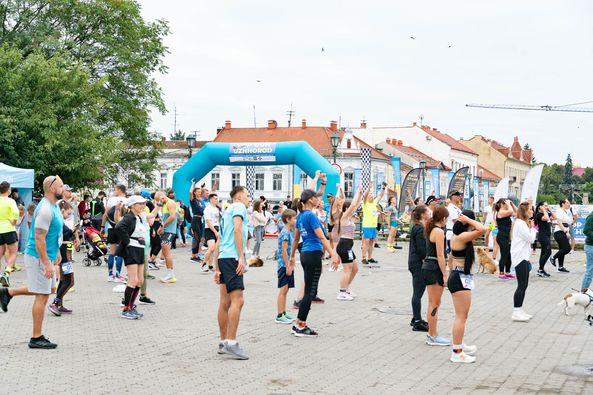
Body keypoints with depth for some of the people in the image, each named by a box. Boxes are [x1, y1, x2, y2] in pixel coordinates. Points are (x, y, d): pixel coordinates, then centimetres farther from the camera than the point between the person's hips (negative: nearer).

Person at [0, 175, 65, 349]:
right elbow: (39, 239, -25)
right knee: (42, 295, -3)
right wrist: (47, 264, -25)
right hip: (38, 257, -10)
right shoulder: (45, 210, -23)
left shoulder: (54, 206, 9)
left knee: (49, 289, 21)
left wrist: (57, 252, 22)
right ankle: (37, 338, 5)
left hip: (46, 256, 10)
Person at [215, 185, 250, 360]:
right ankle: (231, 343, -18)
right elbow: (237, 230, -17)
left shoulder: (227, 211, 26)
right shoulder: (239, 207, 0)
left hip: (223, 258, 10)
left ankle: (223, 342, 13)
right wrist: (241, 257, -20)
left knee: (225, 302, 10)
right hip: (232, 257, -10)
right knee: (237, 300, -14)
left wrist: (217, 269, 24)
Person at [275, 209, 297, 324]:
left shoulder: (289, 232, 14)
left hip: (287, 265, 9)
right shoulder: (285, 233, -15)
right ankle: (280, 316, -4)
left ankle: (283, 313, 20)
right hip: (284, 265, -9)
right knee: (283, 290, -6)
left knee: (285, 290, 13)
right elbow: (284, 251, -19)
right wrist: (288, 266, -19)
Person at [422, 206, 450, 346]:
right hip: (434, 269, -10)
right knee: (434, 303, -3)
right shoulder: (439, 231, -15)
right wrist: (445, 275, -18)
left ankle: (432, 334, 22)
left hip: (428, 267, 10)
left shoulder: (431, 230, 13)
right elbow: (440, 255, -19)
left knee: (433, 303, 15)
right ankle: (433, 336, 3)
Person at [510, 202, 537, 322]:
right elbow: (531, 239, -17)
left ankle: (519, 310, 16)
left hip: (523, 257, 10)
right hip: (520, 258, -10)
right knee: (521, 285, -9)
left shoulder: (524, 223, 18)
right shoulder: (520, 223, -15)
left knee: (524, 285, 11)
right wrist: (532, 228, -3)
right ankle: (516, 313, -7)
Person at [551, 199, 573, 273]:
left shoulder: (566, 212, 20)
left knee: (563, 250, 8)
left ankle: (560, 267, 10)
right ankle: (553, 258, -2)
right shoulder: (560, 211, -8)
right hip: (559, 233, -10)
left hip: (564, 233, 10)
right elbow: (559, 223, -19)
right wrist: (565, 231, -26)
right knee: (567, 248, -16)